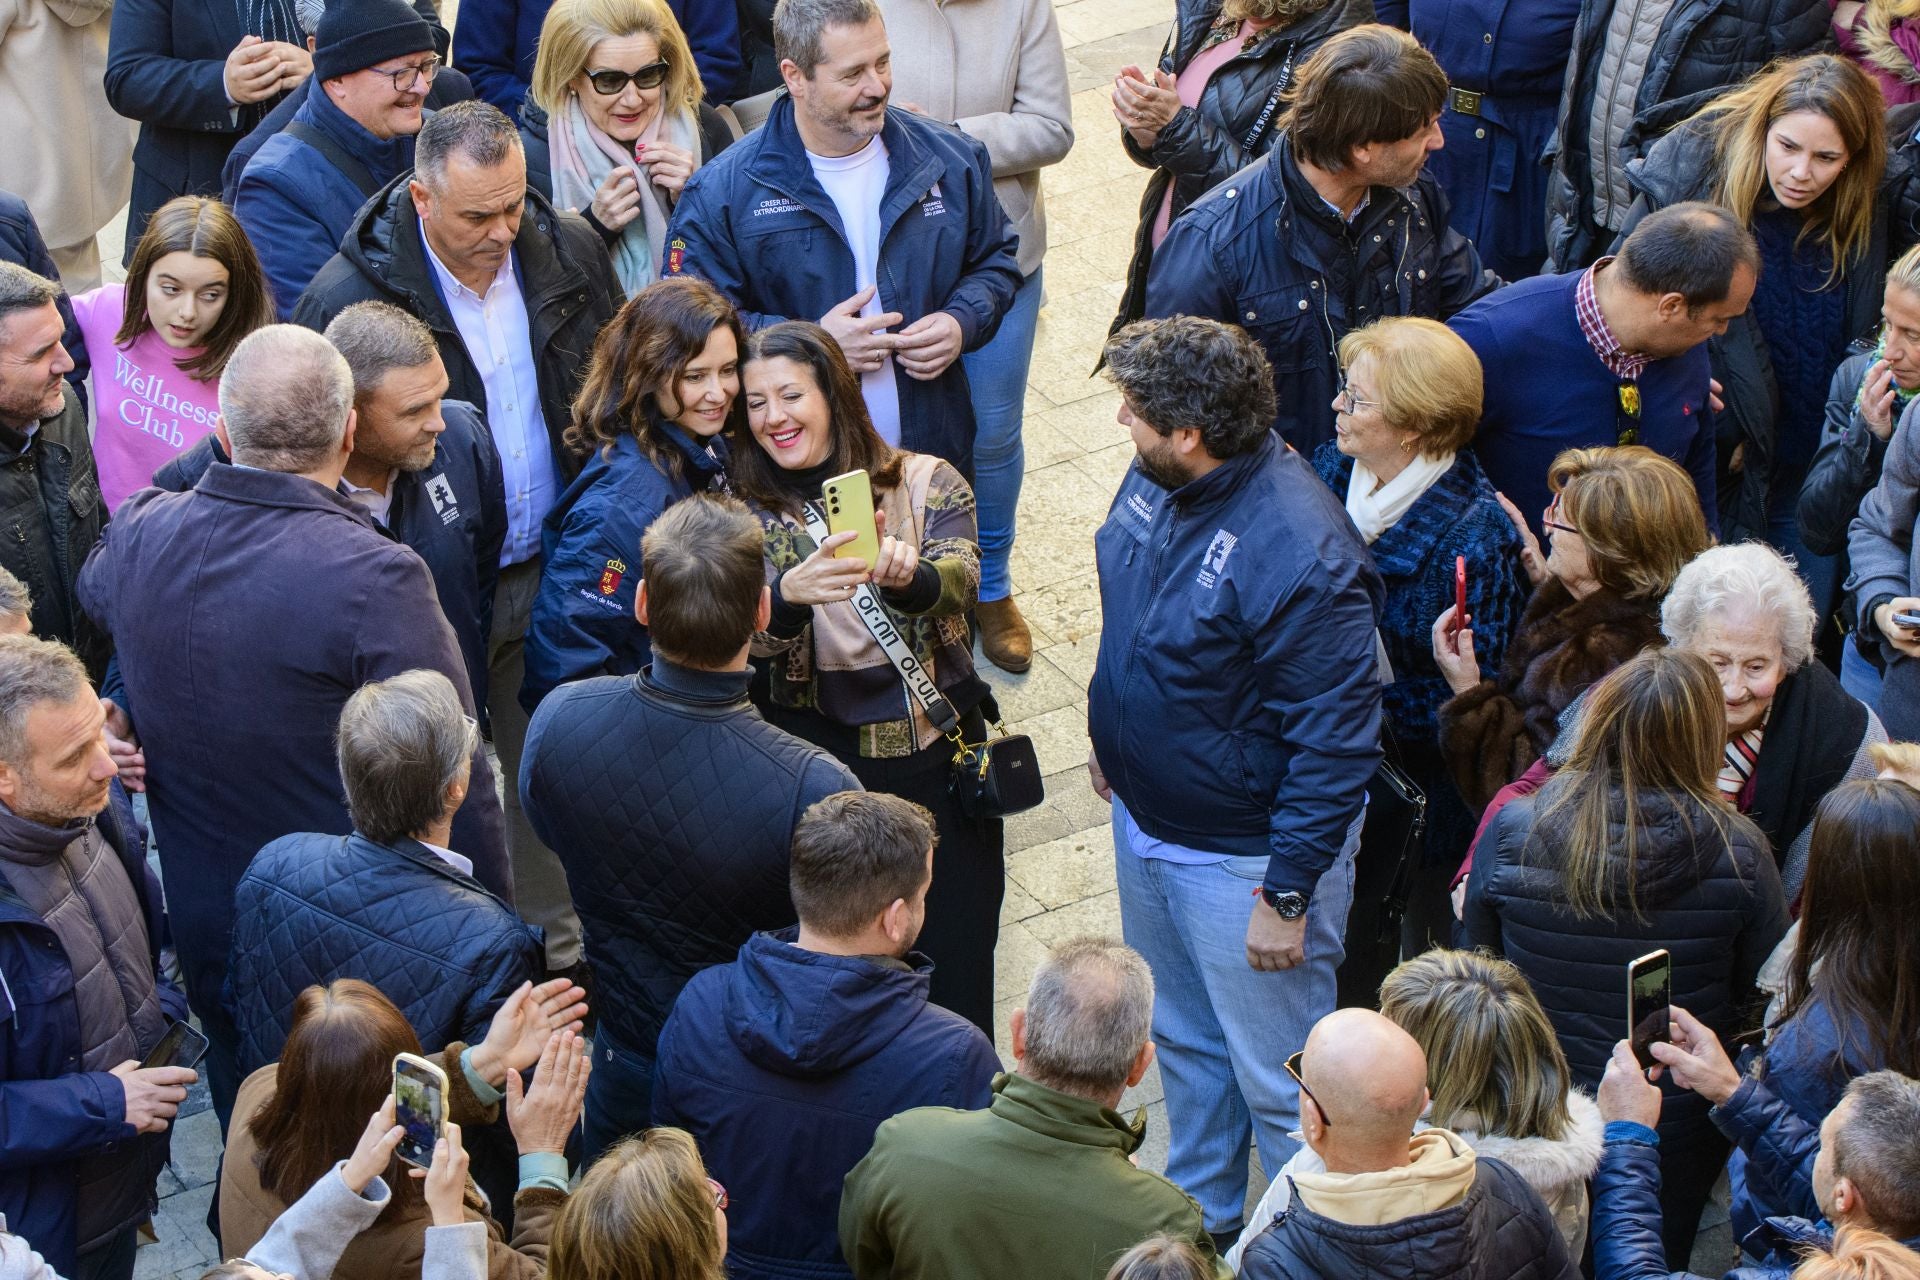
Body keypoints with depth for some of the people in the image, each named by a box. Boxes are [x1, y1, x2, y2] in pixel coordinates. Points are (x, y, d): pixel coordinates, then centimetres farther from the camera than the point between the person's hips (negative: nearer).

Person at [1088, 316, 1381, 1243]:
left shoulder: (1299, 556, -33)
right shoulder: (1158, 478, -7)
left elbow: (1336, 738, -27)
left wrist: (1286, 895, -22)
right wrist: (1112, 737, 21)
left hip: (1242, 858, -9)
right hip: (1147, 821, 9)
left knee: (1277, 1081, 8)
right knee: (1184, 1039, 28)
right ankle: (1200, 1212, 49)